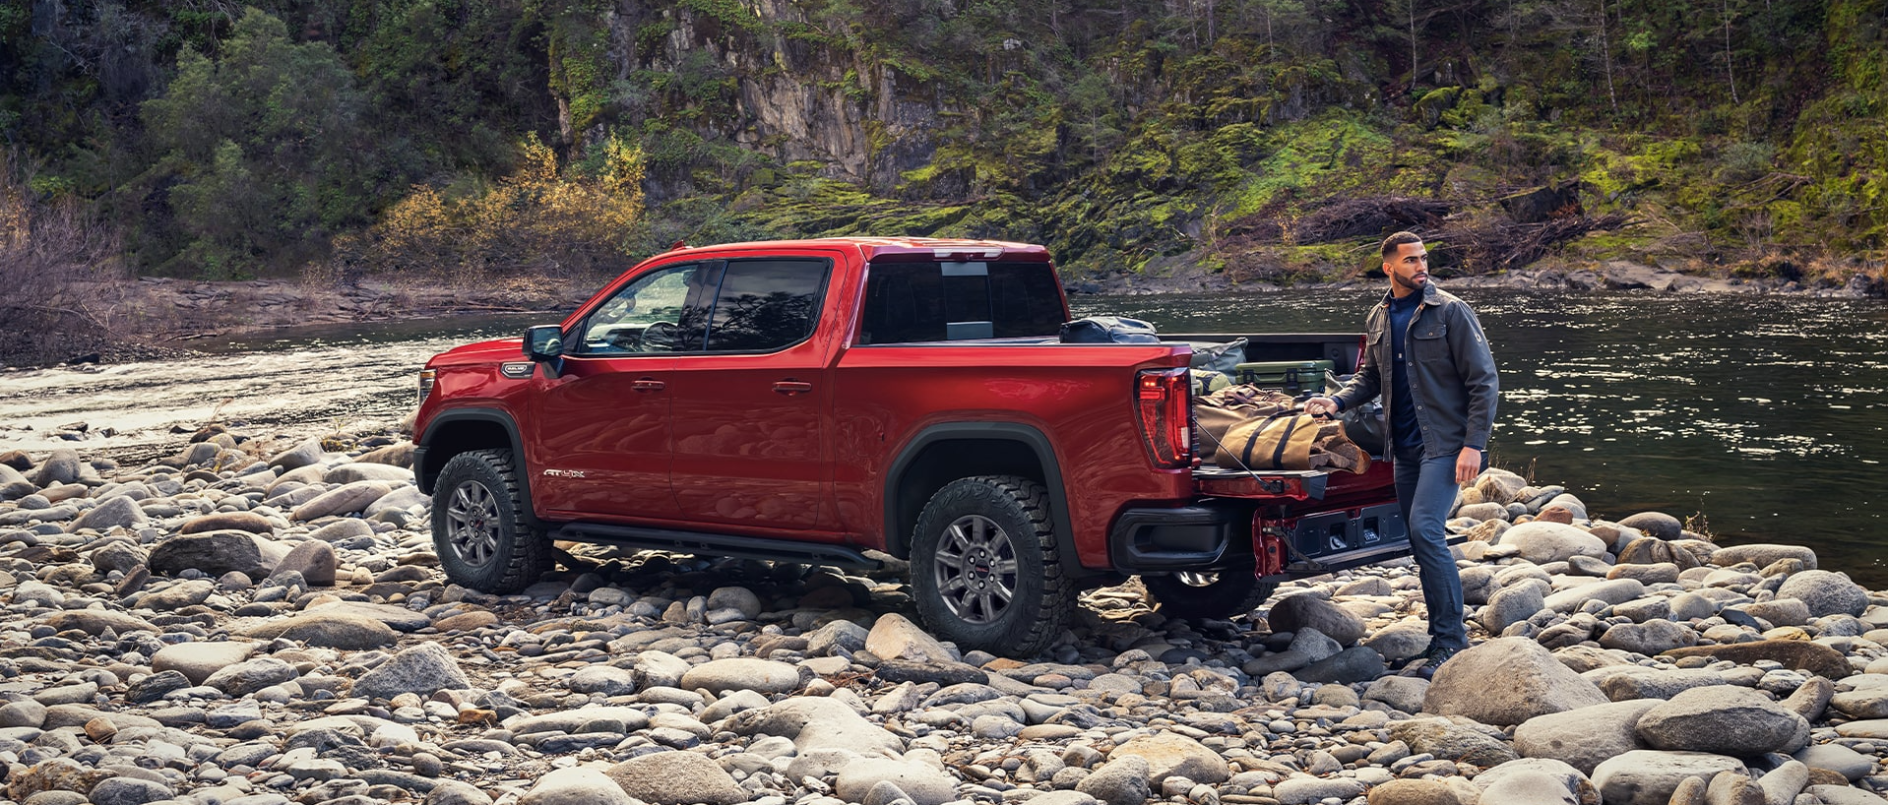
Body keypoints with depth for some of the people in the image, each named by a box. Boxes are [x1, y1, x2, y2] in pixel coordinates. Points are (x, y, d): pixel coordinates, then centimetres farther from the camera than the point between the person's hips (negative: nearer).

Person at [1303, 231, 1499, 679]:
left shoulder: (1450, 312, -7)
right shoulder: (1378, 319, 11)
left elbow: (1483, 381, -9)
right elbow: (1370, 376, 22)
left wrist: (1474, 444, -16)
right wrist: (1337, 401, 2)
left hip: (1445, 443, -7)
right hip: (1406, 447, 7)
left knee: (1425, 530, -19)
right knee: (1422, 541, 9)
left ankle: (1451, 641, -13)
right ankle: (1444, 640, 18)